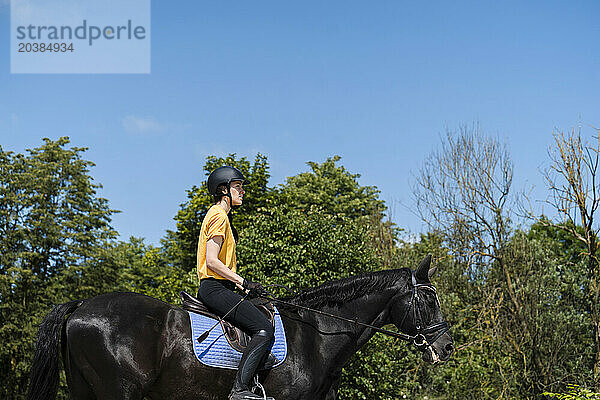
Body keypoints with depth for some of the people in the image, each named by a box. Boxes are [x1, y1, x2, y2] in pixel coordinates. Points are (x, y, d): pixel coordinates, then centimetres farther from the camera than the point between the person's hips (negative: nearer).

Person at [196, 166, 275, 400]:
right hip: (215, 288, -11)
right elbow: (212, 261, -19)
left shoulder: (220, 216, 23)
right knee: (264, 329, -22)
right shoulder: (219, 216, -9)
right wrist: (244, 283, -17)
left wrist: (242, 284, 17)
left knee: (264, 325, 9)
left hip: (216, 288, 11)